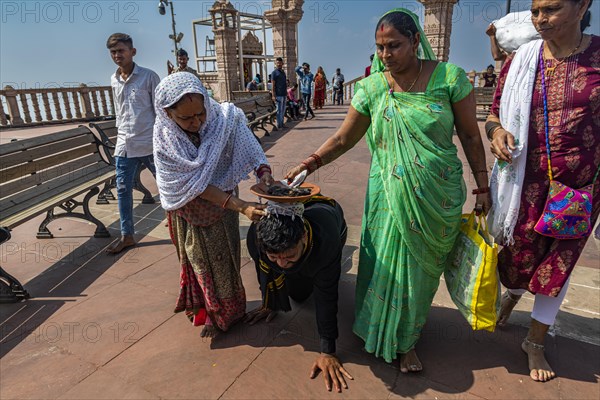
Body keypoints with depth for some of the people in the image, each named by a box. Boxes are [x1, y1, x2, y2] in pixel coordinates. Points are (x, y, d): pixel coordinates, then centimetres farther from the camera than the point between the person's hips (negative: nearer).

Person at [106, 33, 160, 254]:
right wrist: (120, 135, 19)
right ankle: (127, 235, 19)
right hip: (124, 146, 6)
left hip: (150, 143, -5)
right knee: (123, 190, 7)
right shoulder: (114, 80, 11)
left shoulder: (149, 76, -5)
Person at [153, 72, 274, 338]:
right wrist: (240, 206, -37)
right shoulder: (165, 139, -25)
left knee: (223, 256, 12)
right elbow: (196, 185, -28)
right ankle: (202, 305, 45)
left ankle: (222, 313, 35)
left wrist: (265, 175, -49)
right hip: (189, 210, 0)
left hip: (222, 202, 0)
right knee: (198, 258, 18)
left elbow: (252, 153, -26)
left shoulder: (225, 119, -24)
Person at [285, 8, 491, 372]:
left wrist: (483, 186, 1)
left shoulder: (450, 77, -6)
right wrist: (309, 164, -9)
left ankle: (411, 326, 41)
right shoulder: (372, 88, -3)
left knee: (422, 264, 12)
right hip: (389, 195, 1)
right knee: (390, 264, 7)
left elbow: (470, 136, 0)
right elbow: (343, 140, 1)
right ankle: (399, 341, 34)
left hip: (439, 196, 0)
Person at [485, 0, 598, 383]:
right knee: (517, 252, 12)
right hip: (527, 182, 1)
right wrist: (496, 130, -15)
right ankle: (511, 295, 49)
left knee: (558, 262, 10)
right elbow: (496, 112, 7)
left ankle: (536, 341, 31)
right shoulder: (519, 61, 0)